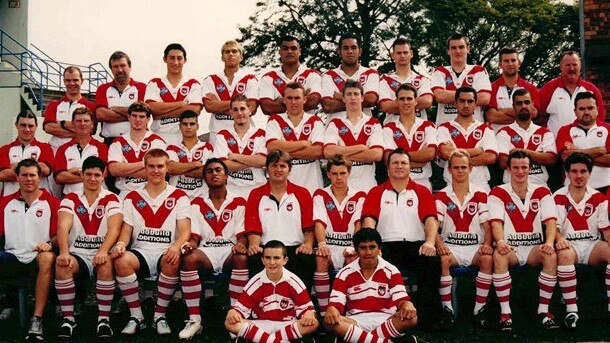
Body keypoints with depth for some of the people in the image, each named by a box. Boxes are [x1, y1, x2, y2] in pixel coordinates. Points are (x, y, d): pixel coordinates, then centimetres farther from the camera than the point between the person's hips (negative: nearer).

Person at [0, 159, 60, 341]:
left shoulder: (52, 203, 7)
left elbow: (58, 234, 2)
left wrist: (50, 244, -20)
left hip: (38, 257, -2)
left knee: (47, 258, -38)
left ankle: (37, 321, -38)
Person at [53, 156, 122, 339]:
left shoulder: (111, 199, 4)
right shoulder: (70, 199, 8)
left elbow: (114, 228, -12)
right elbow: (63, 226, -8)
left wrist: (103, 251, -31)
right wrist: (64, 252, -27)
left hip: (101, 254, -1)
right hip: (78, 254, 2)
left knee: (106, 264, -35)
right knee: (62, 265, -30)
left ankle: (104, 319, -23)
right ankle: (68, 318, -15)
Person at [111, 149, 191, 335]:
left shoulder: (179, 197, 8)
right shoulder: (132, 198, 15)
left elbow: (185, 230, -3)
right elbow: (126, 230, 8)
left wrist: (177, 246, -26)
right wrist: (121, 244, -17)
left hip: (166, 253, -1)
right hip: (140, 252, 2)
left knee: (173, 261, -37)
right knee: (122, 261, -32)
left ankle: (159, 316, -18)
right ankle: (136, 316, -16)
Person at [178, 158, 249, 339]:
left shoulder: (239, 202, 10)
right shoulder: (197, 204, 13)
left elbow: (242, 235, 3)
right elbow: (194, 236, 7)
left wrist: (240, 244, -21)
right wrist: (190, 244, -18)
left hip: (230, 250, -1)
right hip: (206, 251, 1)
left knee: (242, 258, -37)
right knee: (189, 258, -34)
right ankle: (194, 319, -29)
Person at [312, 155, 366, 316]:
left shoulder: (359, 196, 11)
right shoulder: (320, 195, 9)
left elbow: (358, 224, -3)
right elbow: (319, 223, -6)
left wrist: (355, 246, -22)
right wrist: (322, 244, -26)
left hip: (350, 245, 0)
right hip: (329, 244, 0)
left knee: (354, 259, -35)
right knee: (321, 259, -34)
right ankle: (324, 312, -28)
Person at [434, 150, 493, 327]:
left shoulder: (480, 195, 8)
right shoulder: (441, 196, 5)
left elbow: (487, 226, 4)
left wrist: (487, 244, -16)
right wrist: (439, 244, -24)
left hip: (475, 246, 1)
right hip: (450, 246, 0)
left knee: (488, 258, -32)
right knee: (442, 259, -34)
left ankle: (480, 308, -21)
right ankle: (447, 307, -20)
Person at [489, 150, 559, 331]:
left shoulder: (542, 192, 7)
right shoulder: (498, 192, 2)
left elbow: (550, 220, -4)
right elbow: (496, 221, -11)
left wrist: (549, 242, -25)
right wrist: (500, 241, -32)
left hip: (535, 248, 2)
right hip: (509, 247, -1)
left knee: (551, 256, -30)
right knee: (498, 255, -34)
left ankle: (543, 310, -17)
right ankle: (505, 312, -26)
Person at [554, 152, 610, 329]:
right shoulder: (558, 198, 2)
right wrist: (559, 239, -26)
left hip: (592, 244, 2)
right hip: (569, 244, -2)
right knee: (564, 254, -37)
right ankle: (571, 309, -33)